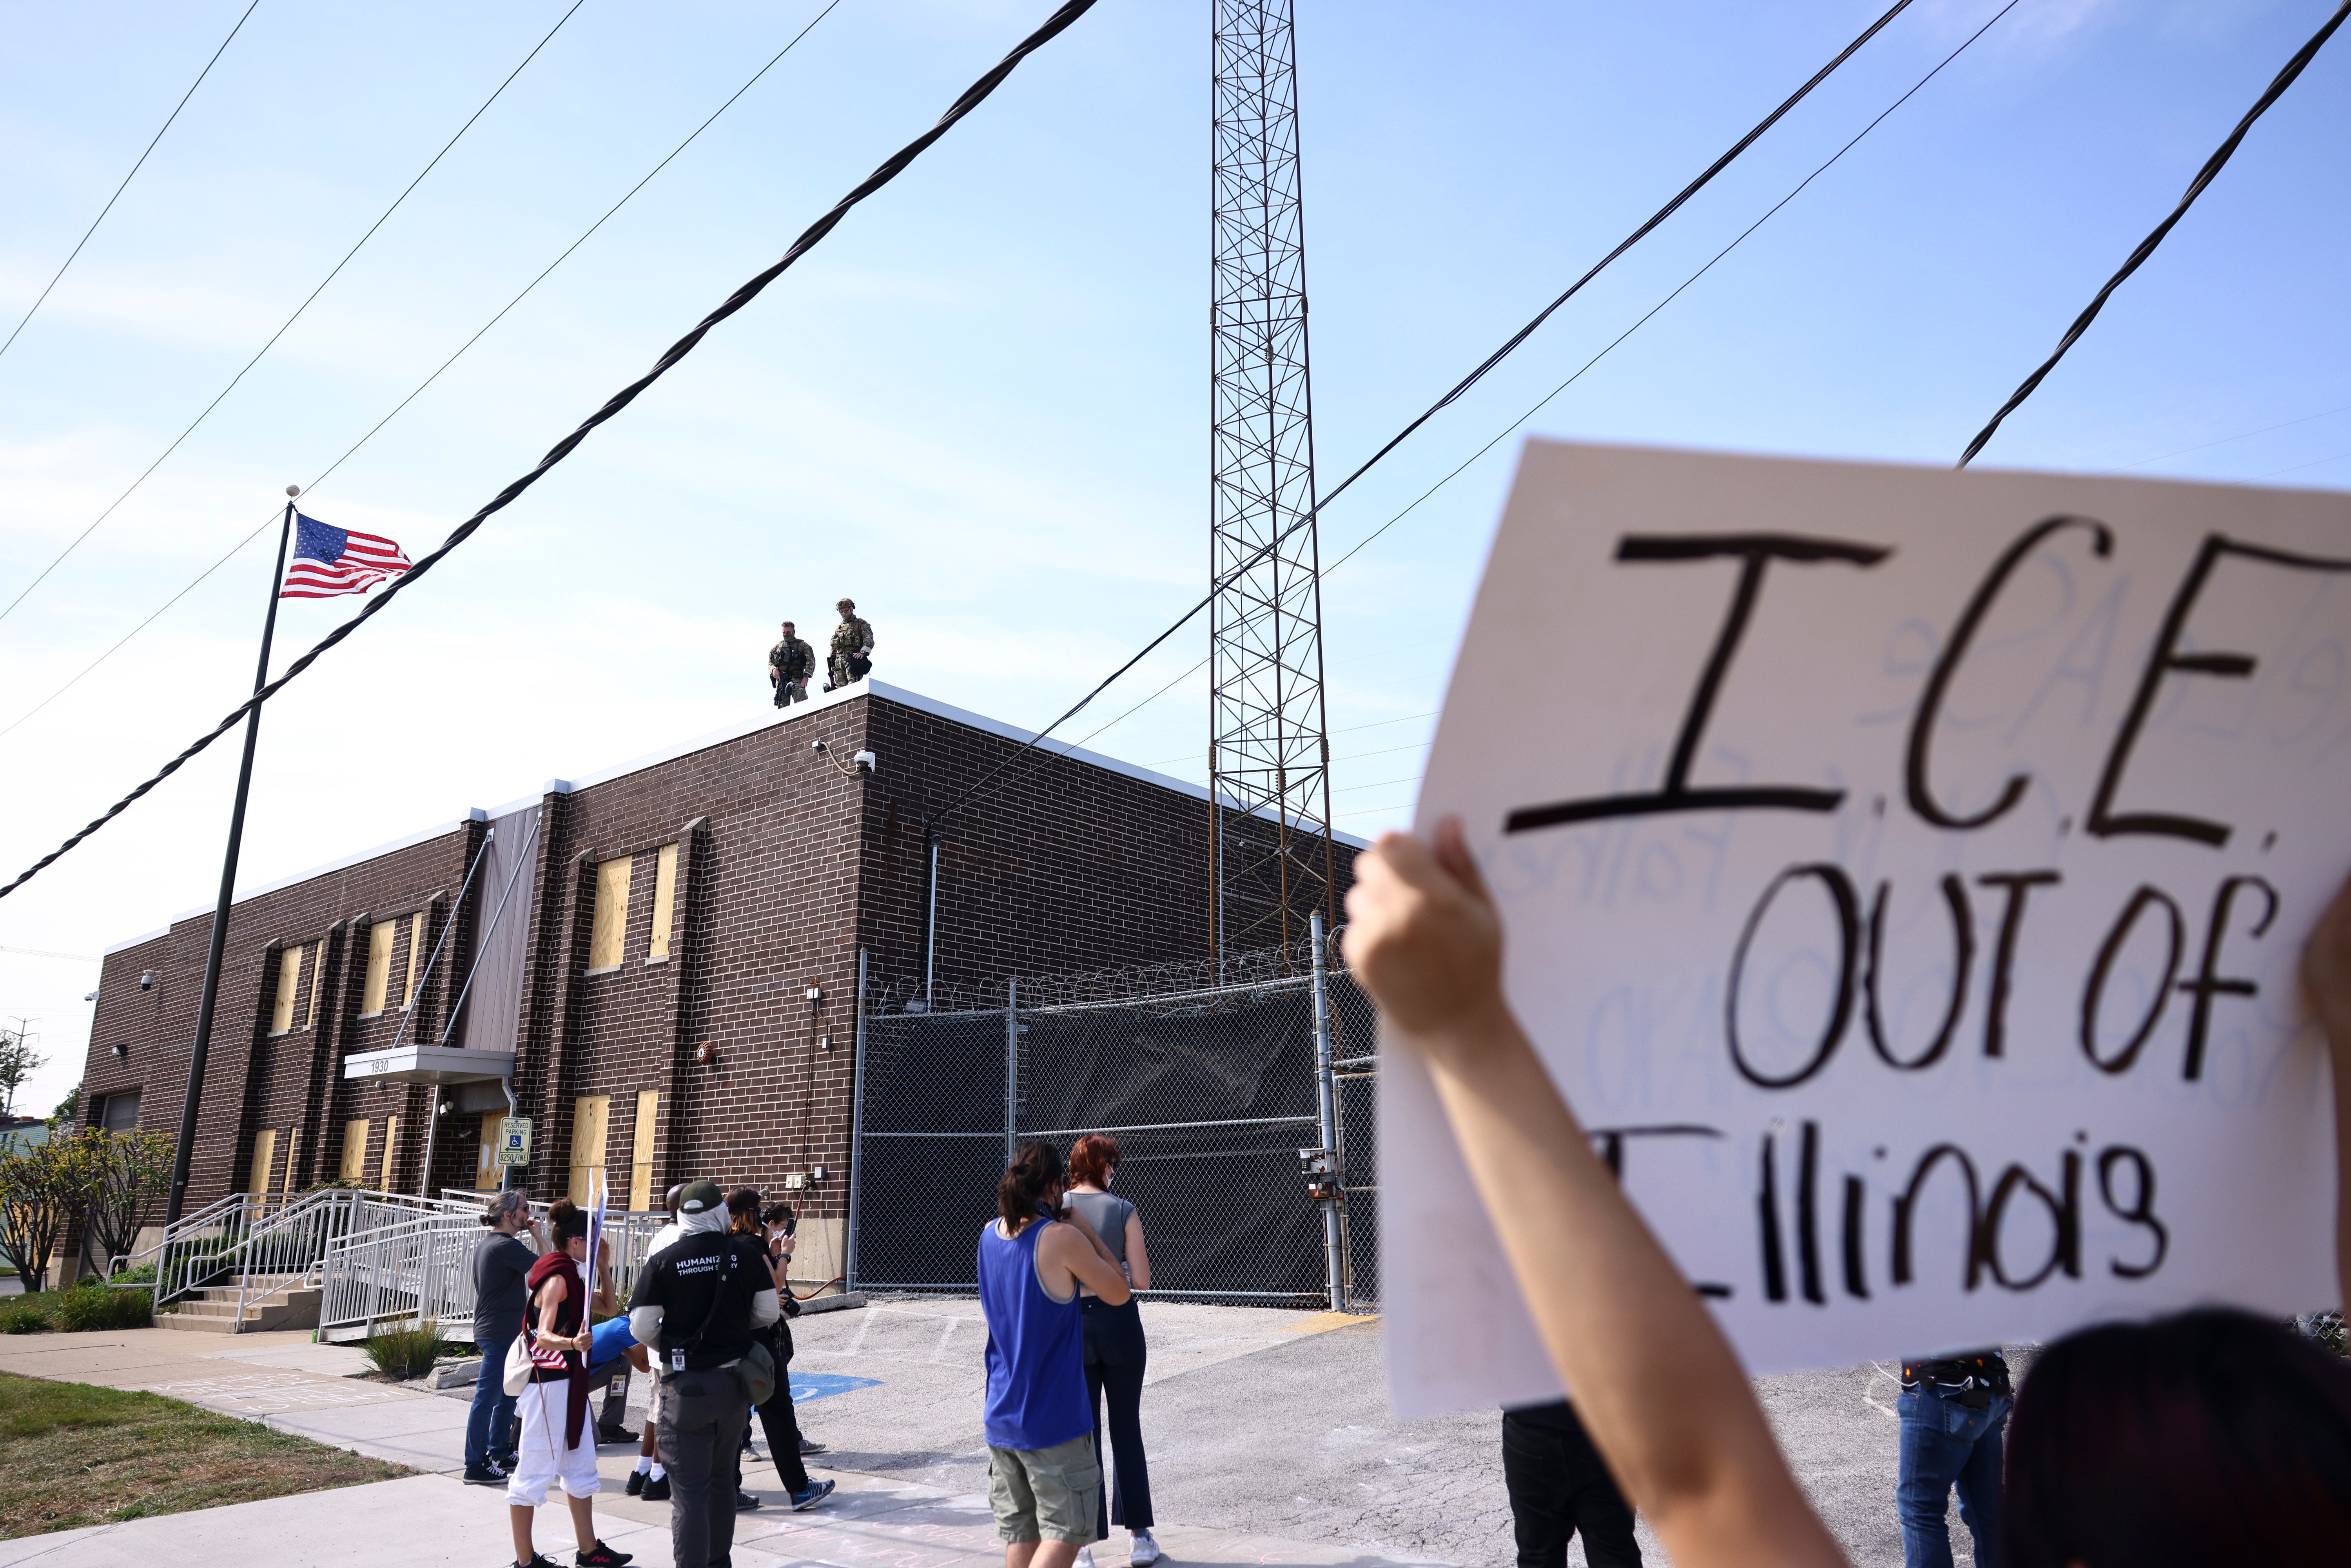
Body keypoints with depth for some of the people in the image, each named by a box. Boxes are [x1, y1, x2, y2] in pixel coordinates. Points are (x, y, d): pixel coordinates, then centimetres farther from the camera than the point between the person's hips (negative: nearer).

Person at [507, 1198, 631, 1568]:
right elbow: (544, 1336, -28)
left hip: (568, 1382, 10)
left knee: (581, 1465, 14)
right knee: (535, 1468, 0)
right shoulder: (557, 1278, -18)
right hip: (548, 1381, -10)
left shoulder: (569, 1275, 11)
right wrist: (573, 1343, -47)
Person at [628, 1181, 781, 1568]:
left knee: (689, 1490, 3)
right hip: (733, 1383, 4)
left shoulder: (663, 1262, -11)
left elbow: (641, 1328, -11)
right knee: (722, 1480, 22)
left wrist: (667, 1346, 10)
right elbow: (768, 1312, -1)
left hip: (684, 1388, -4)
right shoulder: (748, 1255, -5)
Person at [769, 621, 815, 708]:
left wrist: (806, 676, -15)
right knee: (783, 707, -3)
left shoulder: (803, 646, 11)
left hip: (797, 679, -3)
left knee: (802, 704, -21)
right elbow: (770, 662, 21)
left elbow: (811, 661, -1)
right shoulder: (777, 647, 23)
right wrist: (773, 669, -4)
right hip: (781, 679, 3)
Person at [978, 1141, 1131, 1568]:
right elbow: (1118, 1293, -7)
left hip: (1001, 1416, 7)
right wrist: (1085, 1230, -2)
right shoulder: (1061, 1237, -17)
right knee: (1065, 1532, 2)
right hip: (1054, 1418, -6)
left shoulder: (989, 1234, 3)